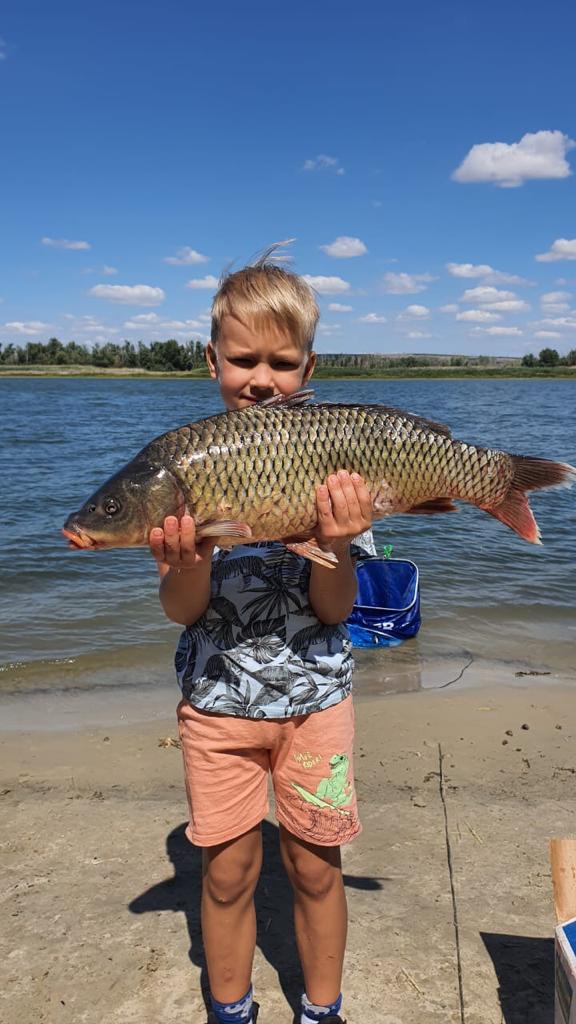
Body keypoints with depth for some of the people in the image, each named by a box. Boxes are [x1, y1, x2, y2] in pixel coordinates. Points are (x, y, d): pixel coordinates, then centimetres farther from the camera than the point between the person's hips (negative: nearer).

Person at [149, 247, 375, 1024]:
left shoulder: (334, 462, -8)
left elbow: (334, 609, -8)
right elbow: (182, 611, -7)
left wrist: (336, 544, -27)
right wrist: (190, 566, -29)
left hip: (315, 694, 0)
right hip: (218, 695, 1)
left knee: (315, 866, 12)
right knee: (227, 870, 12)